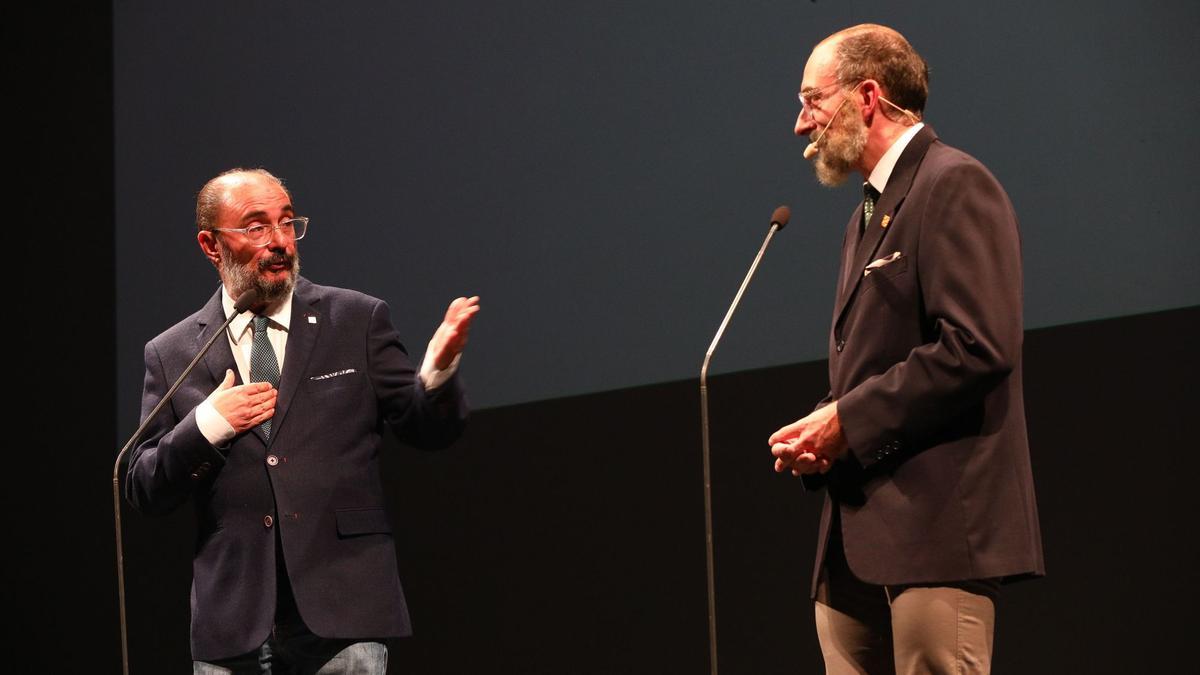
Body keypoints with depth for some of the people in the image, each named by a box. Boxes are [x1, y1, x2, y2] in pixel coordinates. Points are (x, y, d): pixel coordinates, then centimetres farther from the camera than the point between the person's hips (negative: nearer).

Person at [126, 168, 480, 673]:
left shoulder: (356, 321, 7)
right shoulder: (172, 355, 8)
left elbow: (429, 432, 7)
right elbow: (143, 493, 7)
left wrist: (437, 372, -14)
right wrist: (204, 427, -9)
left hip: (341, 615, -1)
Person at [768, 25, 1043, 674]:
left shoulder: (955, 186, -6)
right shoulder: (868, 215, 25)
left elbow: (979, 347, -18)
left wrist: (849, 421, -14)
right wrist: (821, 433, 7)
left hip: (937, 522, -10)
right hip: (859, 544, 10)